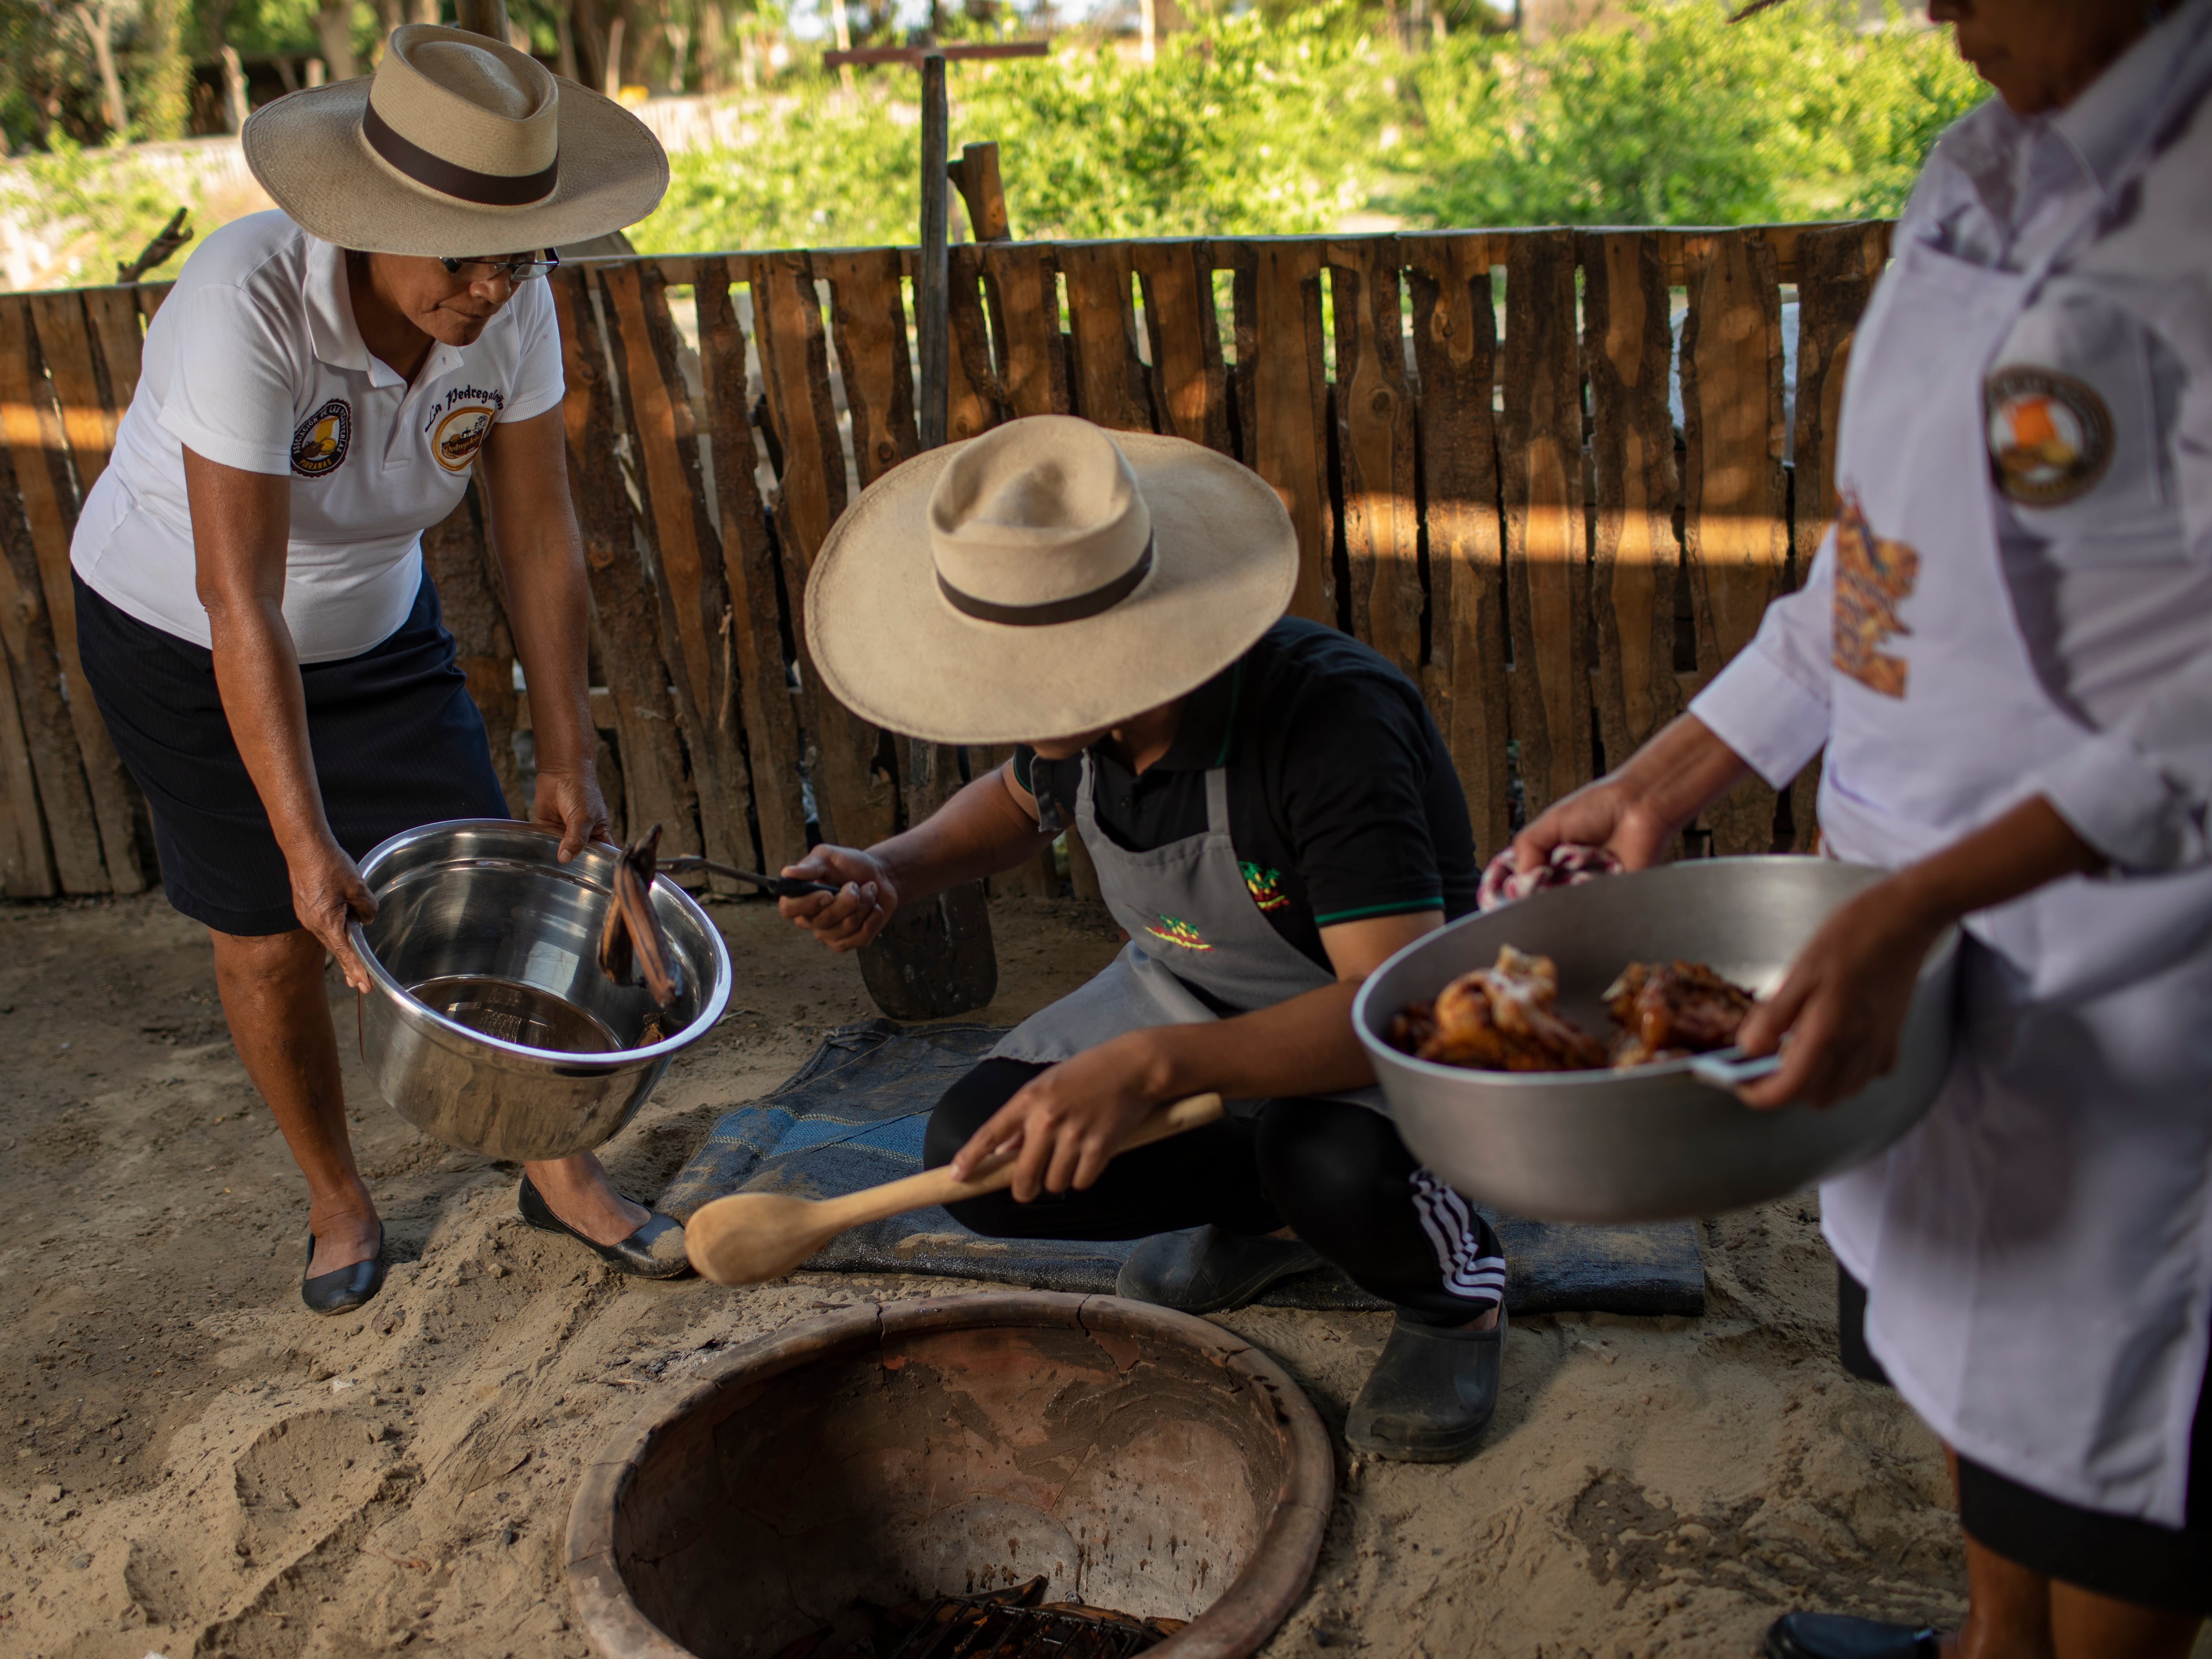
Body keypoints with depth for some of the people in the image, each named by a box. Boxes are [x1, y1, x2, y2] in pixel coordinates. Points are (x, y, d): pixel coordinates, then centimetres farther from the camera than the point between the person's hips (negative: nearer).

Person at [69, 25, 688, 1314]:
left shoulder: (512, 301, -22)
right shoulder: (249, 302, -36)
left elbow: (540, 535, -14)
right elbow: (240, 603, -37)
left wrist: (569, 759, -13)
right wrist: (306, 844, -38)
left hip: (375, 623, 4)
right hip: (181, 638, -4)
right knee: (271, 939, 4)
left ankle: (560, 1173, 20)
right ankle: (341, 1203, 28)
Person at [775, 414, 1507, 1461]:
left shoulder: (1332, 723, -37)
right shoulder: (1080, 715, -14)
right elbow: (1024, 799, 12)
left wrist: (1155, 1065, -54)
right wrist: (893, 872, -9)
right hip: (1193, 993, 7)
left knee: (1333, 1163, -40)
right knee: (978, 1157, -13)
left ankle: (1455, 1284, -3)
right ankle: (1270, 1205, 10)